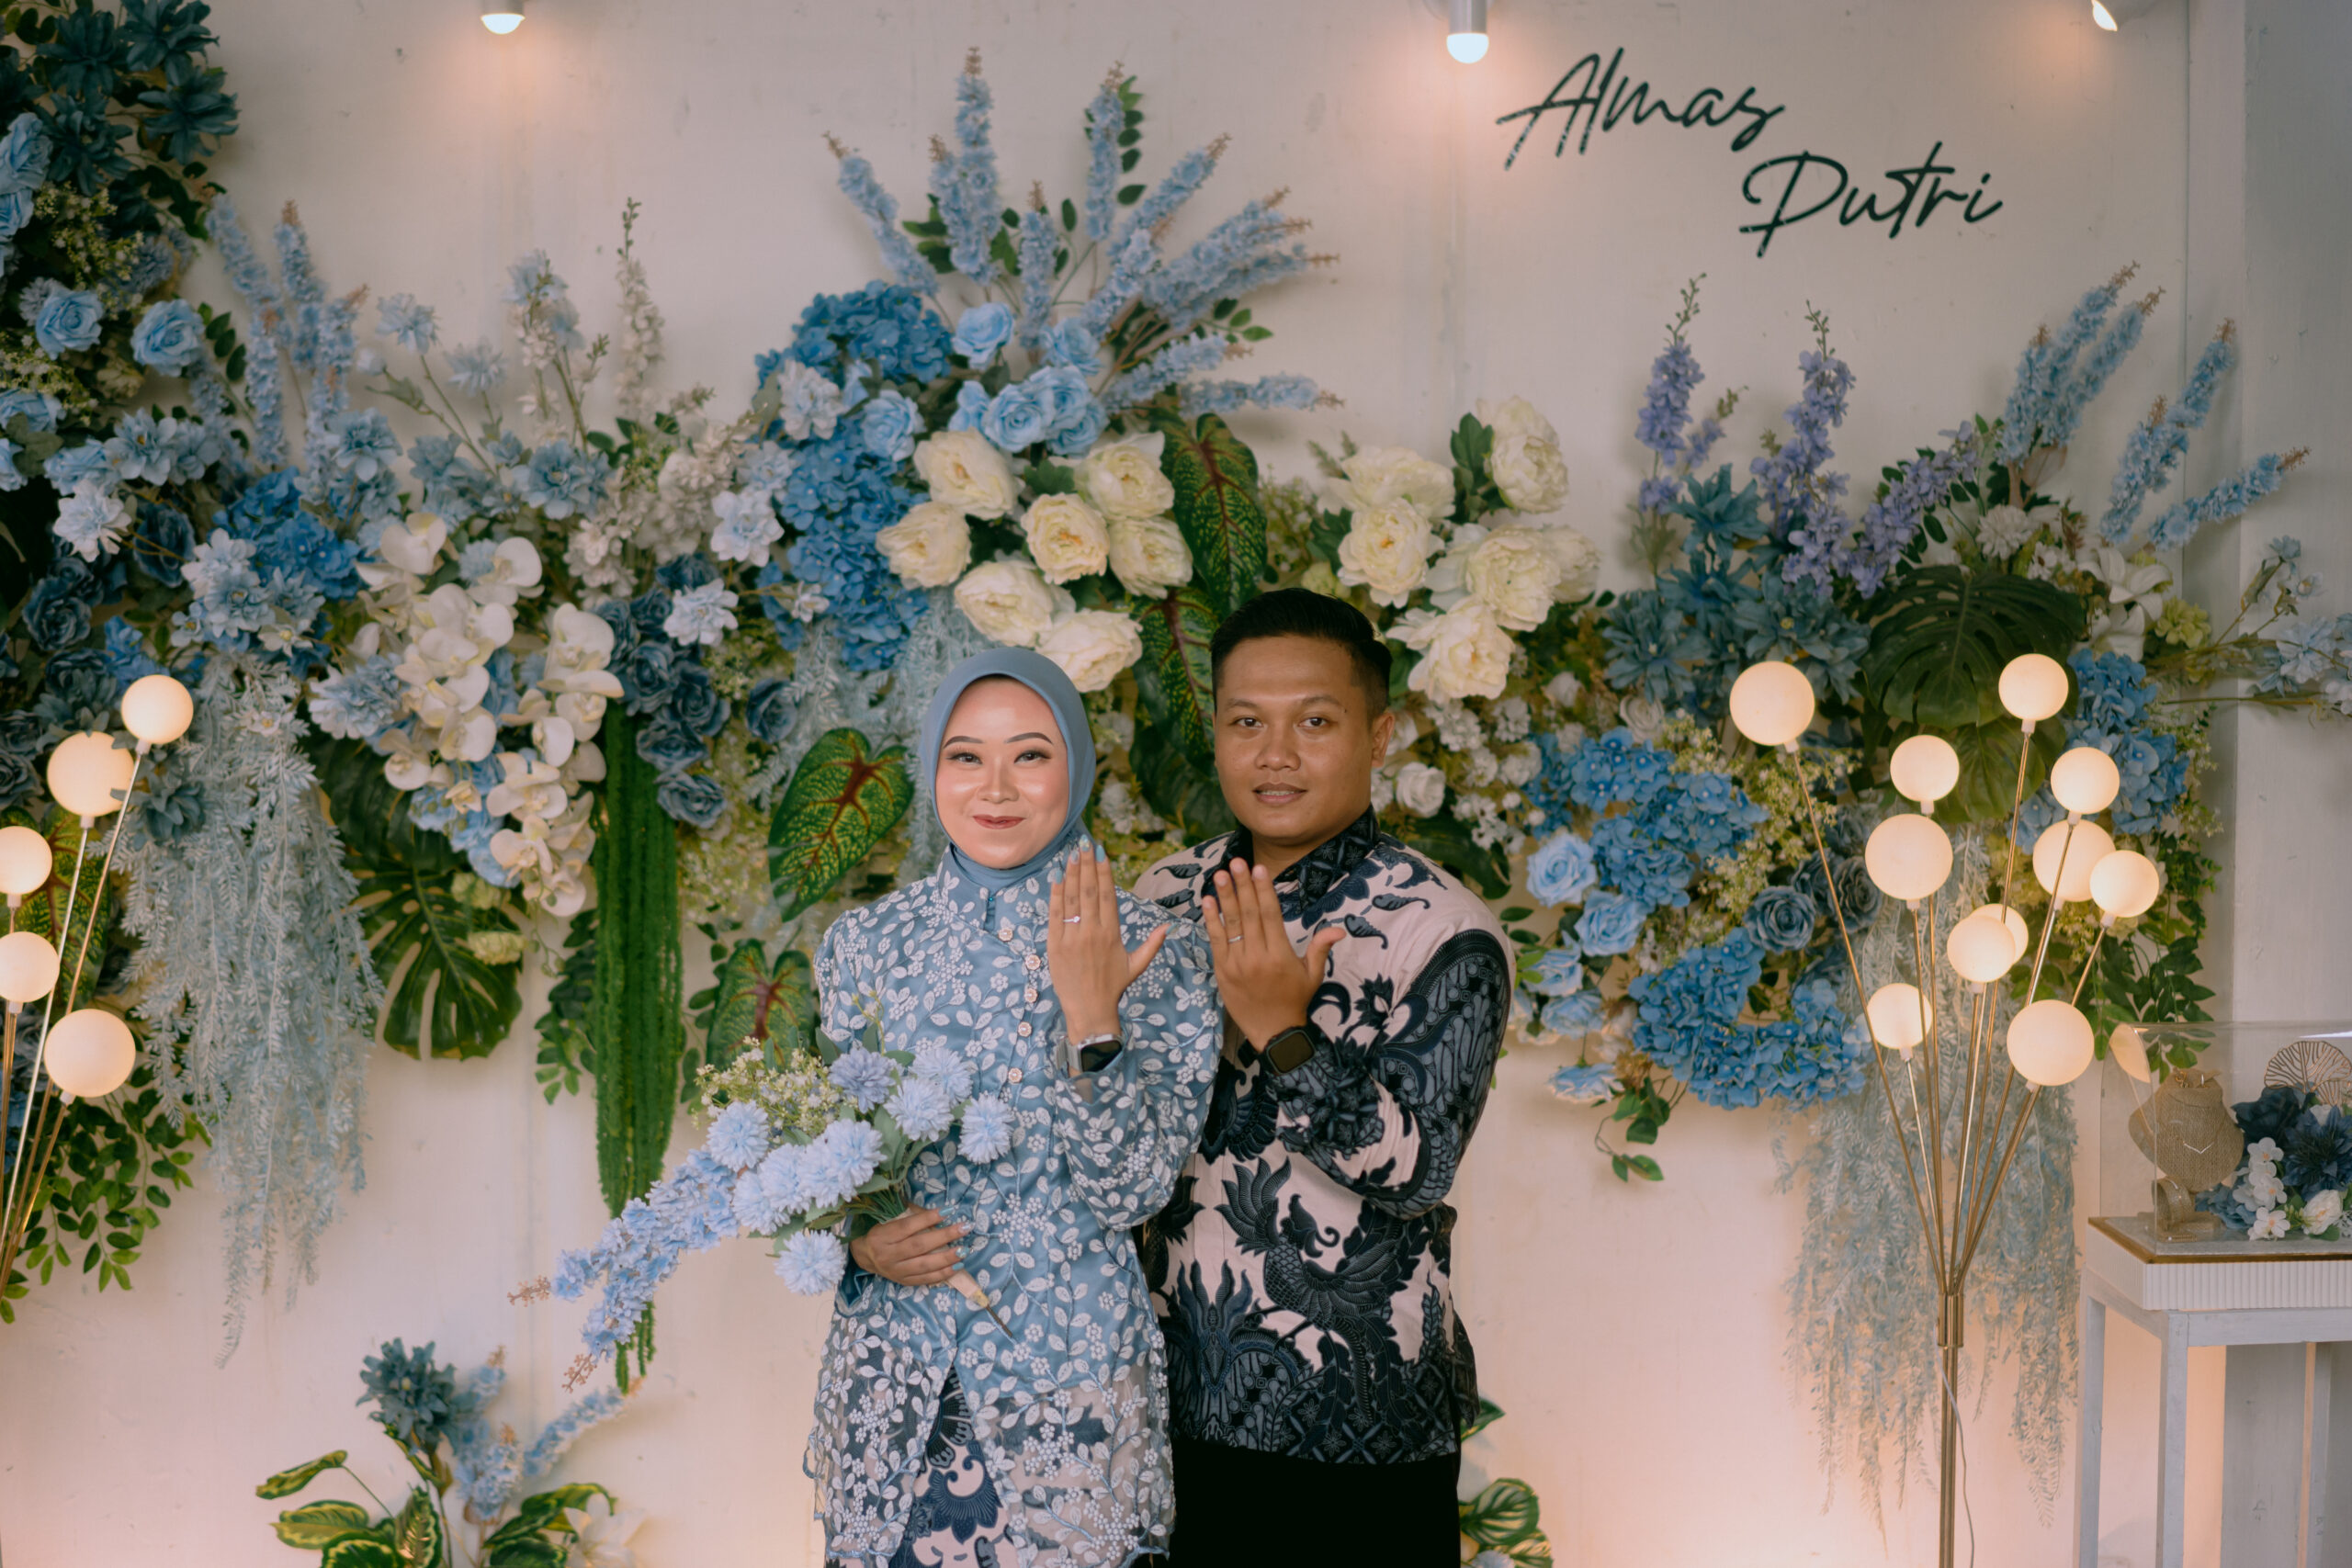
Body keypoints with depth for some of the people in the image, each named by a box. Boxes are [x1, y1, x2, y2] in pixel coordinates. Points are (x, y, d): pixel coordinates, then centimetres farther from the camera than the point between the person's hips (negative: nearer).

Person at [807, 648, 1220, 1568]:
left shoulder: (1152, 953, -7)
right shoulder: (865, 946, 1)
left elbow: (1131, 1192, -12)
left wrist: (1091, 1017, -21)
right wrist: (857, 1238, -9)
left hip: (1067, 1384, -2)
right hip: (889, 1377, 2)